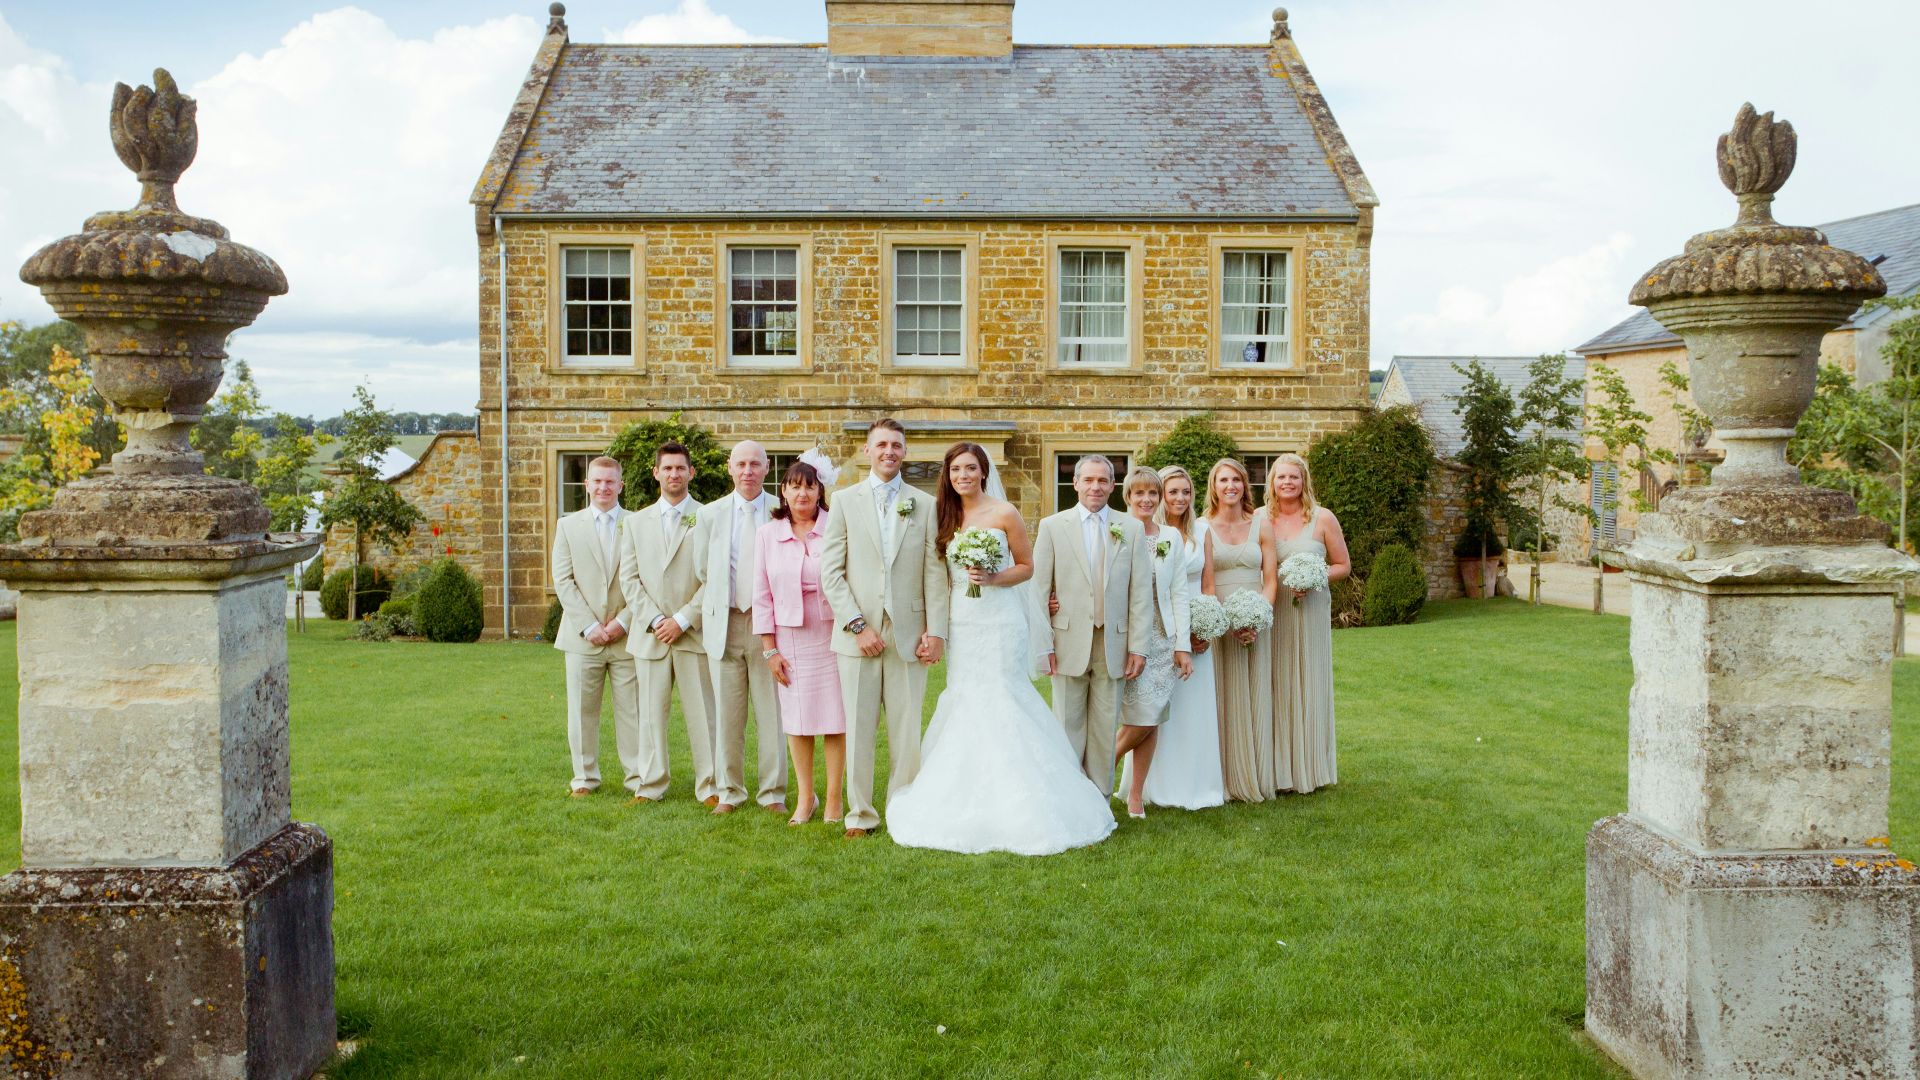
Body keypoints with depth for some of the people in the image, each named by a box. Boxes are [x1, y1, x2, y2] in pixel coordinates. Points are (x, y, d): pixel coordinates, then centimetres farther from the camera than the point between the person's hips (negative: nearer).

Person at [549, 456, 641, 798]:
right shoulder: (568, 526, 9)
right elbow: (563, 581, 2)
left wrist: (623, 621, -9)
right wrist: (589, 627, -8)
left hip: (627, 636, -1)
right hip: (583, 636, 1)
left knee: (632, 709, 2)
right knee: (582, 710, 5)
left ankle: (637, 776, 11)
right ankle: (585, 778, 16)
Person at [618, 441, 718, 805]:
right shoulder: (636, 521, 12)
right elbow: (629, 577, 7)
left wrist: (682, 619, -11)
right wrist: (654, 620, -6)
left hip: (694, 634, -3)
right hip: (651, 635, 3)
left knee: (702, 712, 0)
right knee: (651, 713, 7)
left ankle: (709, 786, 7)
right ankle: (651, 786, 15)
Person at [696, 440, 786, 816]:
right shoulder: (711, 515, 9)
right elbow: (703, 572, 14)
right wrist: (713, 611, 10)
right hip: (725, 624, 2)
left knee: (771, 712, 1)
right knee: (727, 713, 6)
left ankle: (772, 792, 11)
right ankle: (729, 791, 17)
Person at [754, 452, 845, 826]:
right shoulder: (768, 534, 4)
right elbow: (761, 595, 5)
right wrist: (769, 649, 2)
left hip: (832, 634, -2)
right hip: (789, 638, 2)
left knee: (834, 717, 2)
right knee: (796, 718, 6)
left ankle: (834, 798, 13)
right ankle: (804, 798, 18)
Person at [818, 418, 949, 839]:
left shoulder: (925, 505, 8)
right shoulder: (846, 502, 6)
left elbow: (935, 573, 4)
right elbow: (831, 572, 0)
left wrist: (936, 630, -4)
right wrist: (856, 625, -8)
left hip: (909, 635, 1)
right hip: (857, 633, 0)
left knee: (907, 730, 4)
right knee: (858, 729, 4)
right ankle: (860, 814, 14)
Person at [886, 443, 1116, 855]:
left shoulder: (1005, 513, -4)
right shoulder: (947, 517, 10)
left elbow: (1027, 566, 1)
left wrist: (994, 578, -16)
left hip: (999, 620, -5)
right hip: (961, 621, 5)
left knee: (998, 701, -6)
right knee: (964, 702, 4)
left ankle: (1010, 805, 2)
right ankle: (969, 803, 12)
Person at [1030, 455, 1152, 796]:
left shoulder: (1132, 530, 6)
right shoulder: (1052, 527, 3)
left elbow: (1141, 592, 3)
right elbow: (1039, 590, 0)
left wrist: (1138, 647, -2)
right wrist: (1044, 645, -5)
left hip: (1113, 645, 1)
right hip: (1070, 643, -1)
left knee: (1105, 729, 7)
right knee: (1069, 728, 5)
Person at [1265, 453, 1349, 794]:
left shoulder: (1323, 518, 0)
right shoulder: (1261, 519, 4)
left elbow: (1343, 565, 5)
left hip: (1311, 610, -1)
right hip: (1271, 612, 1)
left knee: (1309, 686, 3)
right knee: (1276, 687, 1)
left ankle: (1311, 768, 14)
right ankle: (1279, 769, 9)